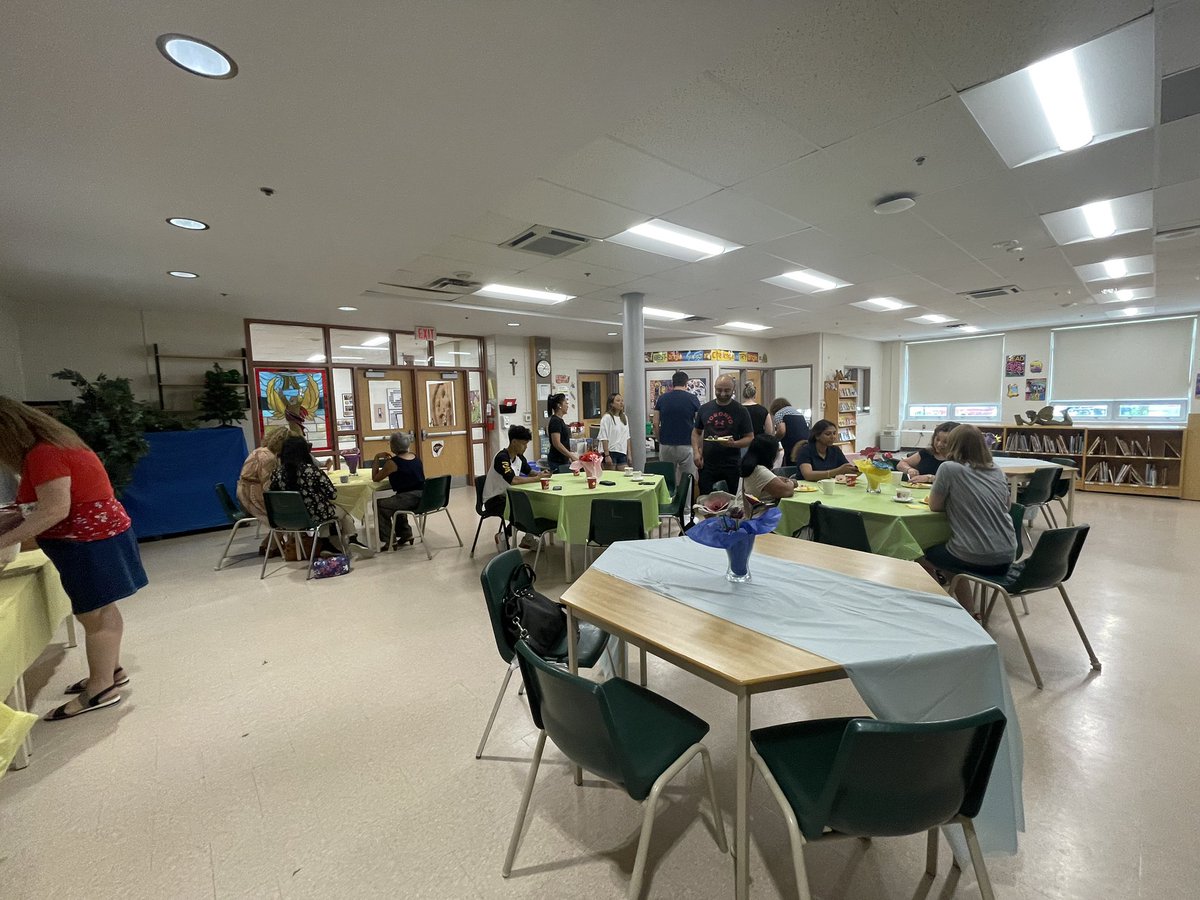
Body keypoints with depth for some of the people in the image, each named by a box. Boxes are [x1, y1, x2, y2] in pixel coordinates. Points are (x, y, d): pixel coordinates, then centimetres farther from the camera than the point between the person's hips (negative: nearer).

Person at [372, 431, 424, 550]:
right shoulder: (414, 456, 11)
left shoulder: (393, 462, -11)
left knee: (378, 505, 7)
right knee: (395, 502, 32)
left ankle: (389, 540, 10)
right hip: (423, 496, 8)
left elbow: (375, 478, 0)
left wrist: (377, 458, 4)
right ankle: (406, 534, 35)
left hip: (410, 498, -8)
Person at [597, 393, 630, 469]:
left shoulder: (624, 418, 12)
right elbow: (604, 438, -13)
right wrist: (607, 455, -18)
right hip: (611, 452, -6)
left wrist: (628, 453, 13)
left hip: (622, 452, 6)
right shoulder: (607, 418, -10)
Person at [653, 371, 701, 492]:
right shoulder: (692, 399, -3)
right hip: (686, 445, -2)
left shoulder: (662, 399, 3)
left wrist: (660, 441, 12)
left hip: (666, 445, 2)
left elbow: (655, 423, 1)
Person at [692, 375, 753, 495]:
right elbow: (696, 432, 14)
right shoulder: (705, 409, 6)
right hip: (707, 465, 2)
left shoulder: (741, 411, -1)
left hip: (732, 466, -2)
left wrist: (734, 443, -20)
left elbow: (750, 438, 0)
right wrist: (696, 452, -1)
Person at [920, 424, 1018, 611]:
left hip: (976, 559, -6)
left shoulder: (949, 468, -10)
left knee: (923, 555, 20)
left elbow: (934, 506, -2)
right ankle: (968, 613, 34)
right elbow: (1002, 506, 20)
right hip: (1007, 557, 6)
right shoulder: (997, 471, 7)